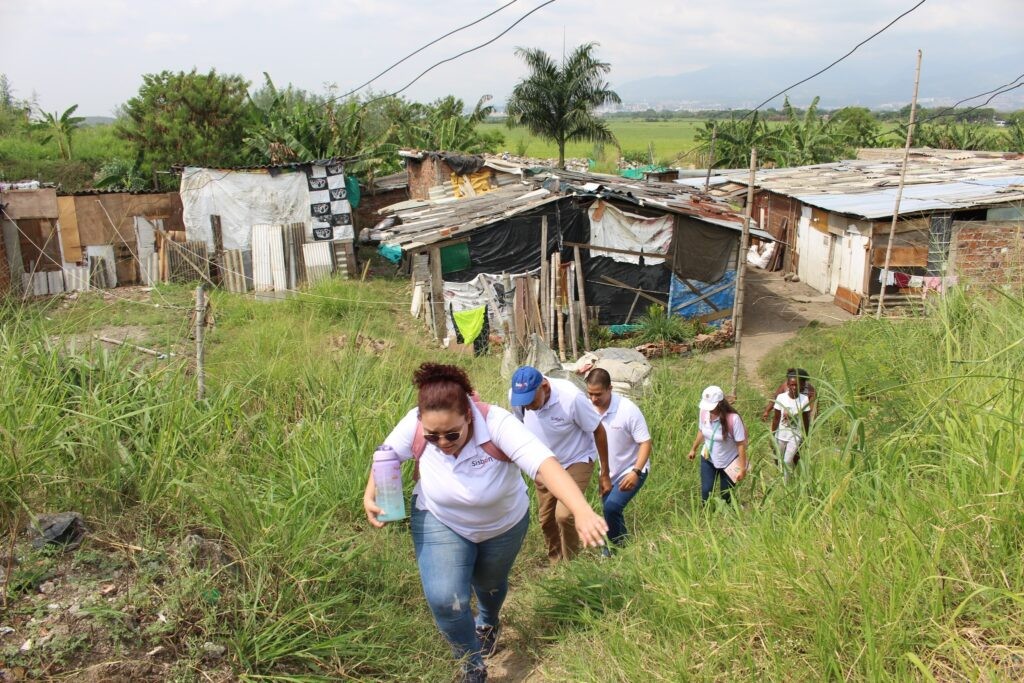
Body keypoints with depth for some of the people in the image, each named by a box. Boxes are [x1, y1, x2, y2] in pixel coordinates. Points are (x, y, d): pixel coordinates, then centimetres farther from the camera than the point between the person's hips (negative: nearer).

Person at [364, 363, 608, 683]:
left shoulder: (497, 423, -40)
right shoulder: (415, 424, -30)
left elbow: (545, 464, -50)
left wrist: (582, 512, -64)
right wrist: (371, 495, -27)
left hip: (504, 522, 0)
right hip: (440, 520, 1)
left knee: (490, 584, 26)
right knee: (444, 600, -16)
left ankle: (489, 622, 65)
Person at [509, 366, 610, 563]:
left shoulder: (571, 398, -34)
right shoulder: (515, 396, -22)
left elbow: (598, 430, -19)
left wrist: (605, 474, -13)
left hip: (576, 462, -4)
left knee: (564, 515, -19)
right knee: (546, 519, 11)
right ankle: (555, 562, 34)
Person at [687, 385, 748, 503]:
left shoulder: (733, 418, -30)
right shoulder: (704, 412, -16)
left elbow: (741, 444, -23)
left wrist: (742, 468, -19)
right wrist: (694, 449, 17)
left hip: (729, 462, -3)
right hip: (708, 459, 3)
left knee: (726, 495, 11)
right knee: (705, 491, 3)